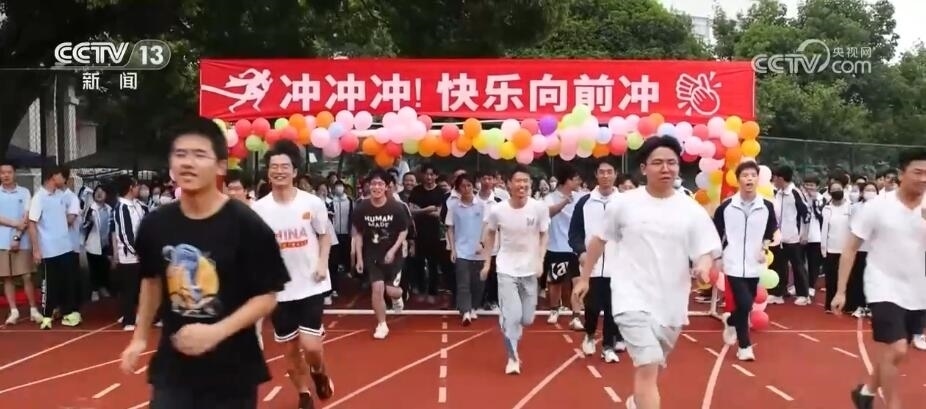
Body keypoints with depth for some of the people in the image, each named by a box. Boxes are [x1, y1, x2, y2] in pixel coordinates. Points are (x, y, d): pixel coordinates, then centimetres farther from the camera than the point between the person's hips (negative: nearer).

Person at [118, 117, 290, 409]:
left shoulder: (247, 225, -14)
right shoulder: (155, 224, -1)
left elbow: (267, 297, -12)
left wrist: (215, 332, -22)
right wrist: (140, 337, 17)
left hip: (232, 372, -3)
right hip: (173, 367, 3)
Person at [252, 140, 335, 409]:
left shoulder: (312, 203, -7)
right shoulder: (259, 209, -4)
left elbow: (325, 235, 7)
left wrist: (322, 263, -7)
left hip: (310, 286, -2)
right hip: (279, 289, 2)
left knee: (310, 346, -8)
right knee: (291, 349, 12)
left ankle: (319, 373, 27)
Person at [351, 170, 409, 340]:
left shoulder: (396, 207, -15)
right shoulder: (361, 208, -10)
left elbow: (404, 231, -4)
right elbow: (358, 234, 0)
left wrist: (393, 250, -16)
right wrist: (359, 257, -2)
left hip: (392, 255, -1)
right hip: (372, 256, 1)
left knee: (392, 291, -2)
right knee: (377, 288, -5)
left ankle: (398, 297, 38)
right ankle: (382, 325, 13)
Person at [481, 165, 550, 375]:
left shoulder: (539, 208, -14)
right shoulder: (497, 210, -14)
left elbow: (543, 235, 1)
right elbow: (490, 234, 6)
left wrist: (540, 261, -10)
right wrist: (487, 262, 8)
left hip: (530, 269, 2)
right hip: (507, 269, -2)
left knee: (527, 318, 10)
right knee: (511, 315, -12)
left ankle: (512, 337, 43)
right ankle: (512, 357, 6)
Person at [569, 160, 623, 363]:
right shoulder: (585, 202, 4)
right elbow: (574, 231, 5)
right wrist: (580, 251, -9)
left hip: (617, 265, 0)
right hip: (592, 265, 0)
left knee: (613, 307, 3)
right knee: (592, 305, 4)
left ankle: (609, 346, 15)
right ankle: (590, 335, 31)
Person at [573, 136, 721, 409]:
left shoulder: (692, 210, -1)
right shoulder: (623, 204, -3)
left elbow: (707, 251, -2)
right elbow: (599, 240, 9)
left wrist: (704, 266, -25)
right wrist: (584, 278, 13)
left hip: (671, 304, 3)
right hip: (634, 300, -3)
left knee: (652, 367, 21)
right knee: (648, 367, -17)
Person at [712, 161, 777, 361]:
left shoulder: (767, 207, -1)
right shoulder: (725, 206, -7)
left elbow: (771, 231, 15)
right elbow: (716, 233, 3)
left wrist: (765, 247, -1)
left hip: (754, 264, 3)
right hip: (733, 264, -3)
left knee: (747, 305, 12)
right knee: (744, 305, -11)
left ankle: (730, 320, 45)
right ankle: (744, 346, 6)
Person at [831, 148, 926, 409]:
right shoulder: (877, 206, -11)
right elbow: (850, 248, -7)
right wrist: (841, 291, -10)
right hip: (884, 290, -5)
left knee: (891, 352, 16)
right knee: (896, 351, -15)